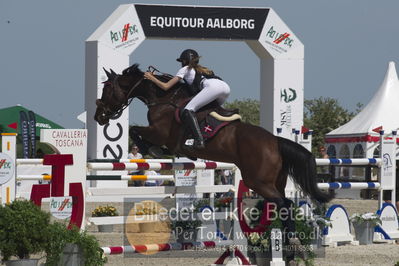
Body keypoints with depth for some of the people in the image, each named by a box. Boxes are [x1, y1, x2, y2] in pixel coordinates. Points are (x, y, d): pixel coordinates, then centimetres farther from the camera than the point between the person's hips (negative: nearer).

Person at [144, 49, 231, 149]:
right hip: (226, 86, 7)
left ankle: (199, 141, -30)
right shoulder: (202, 69, 40)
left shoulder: (185, 69, 22)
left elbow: (165, 86, 20)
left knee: (188, 110, -12)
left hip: (212, 87, -7)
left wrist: (151, 78, 33)